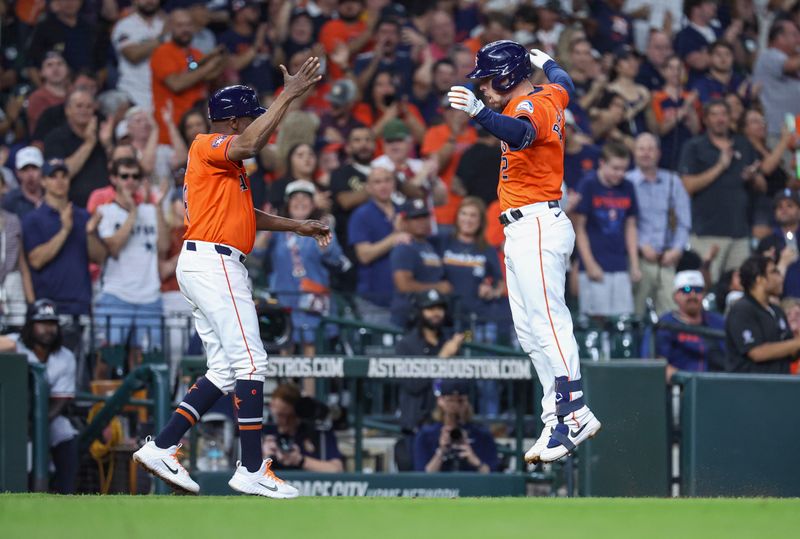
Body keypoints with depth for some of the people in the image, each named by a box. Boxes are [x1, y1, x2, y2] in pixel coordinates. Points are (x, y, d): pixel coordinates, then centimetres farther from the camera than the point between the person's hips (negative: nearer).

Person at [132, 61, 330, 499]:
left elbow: (244, 215, 31)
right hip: (213, 262, -11)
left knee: (225, 372, 11)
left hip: (206, 267, 11)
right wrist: (289, 95, -26)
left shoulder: (227, 163, 24)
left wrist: (299, 227, 25)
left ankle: (161, 449, 8)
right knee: (250, 361, -12)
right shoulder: (207, 147, -7)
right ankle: (252, 470, -14)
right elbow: (250, 144, -27)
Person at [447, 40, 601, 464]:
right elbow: (563, 82, 41)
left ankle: (574, 416, -23)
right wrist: (545, 62, 62)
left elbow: (521, 132, -39)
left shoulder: (533, 105, -14)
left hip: (537, 226, -11)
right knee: (529, 331, 8)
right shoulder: (550, 94, 16)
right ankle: (557, 417, 4)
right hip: (520, 233, 11)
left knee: (547, 321, -18)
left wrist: (478, 112, -56)